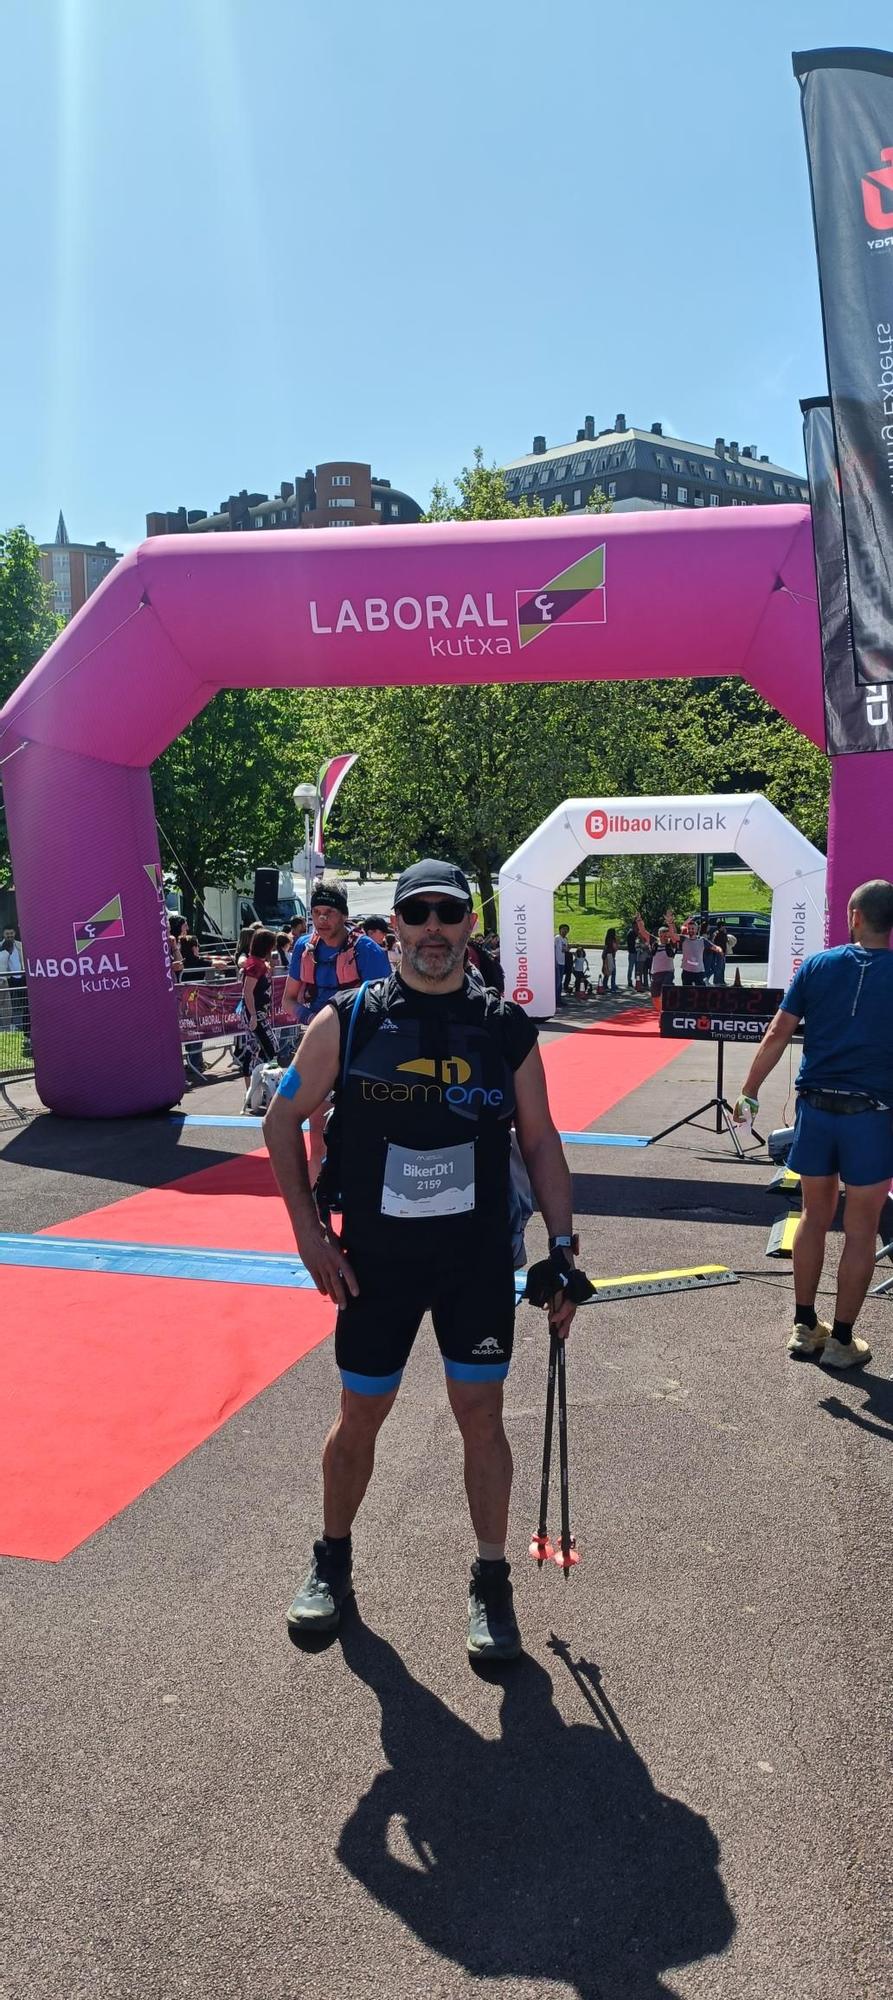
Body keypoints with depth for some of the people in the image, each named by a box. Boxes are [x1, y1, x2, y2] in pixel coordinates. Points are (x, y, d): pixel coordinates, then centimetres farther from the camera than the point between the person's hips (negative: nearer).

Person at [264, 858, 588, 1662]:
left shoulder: (507, 1027, -3)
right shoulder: (347, 1020, -7)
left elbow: (540, 1142, 5)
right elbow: (282, 1120, 2)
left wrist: (562, 1247, 1)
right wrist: (309, 1232, -4)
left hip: (480, 1255, 1)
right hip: (375, 1257, 0)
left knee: (481, 1413, 6)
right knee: (360, 1417, 12)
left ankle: (492, 1582, 27)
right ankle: (332, 1562, 37)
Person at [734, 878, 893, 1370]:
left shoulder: (817, 965, 2)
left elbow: (777, 1034, -1)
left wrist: (749, 1094, 5)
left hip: (816, 1107, 3)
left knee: (814, 1217, 16)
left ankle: (804, 1327, 24)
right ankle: (841, 1340, 15)